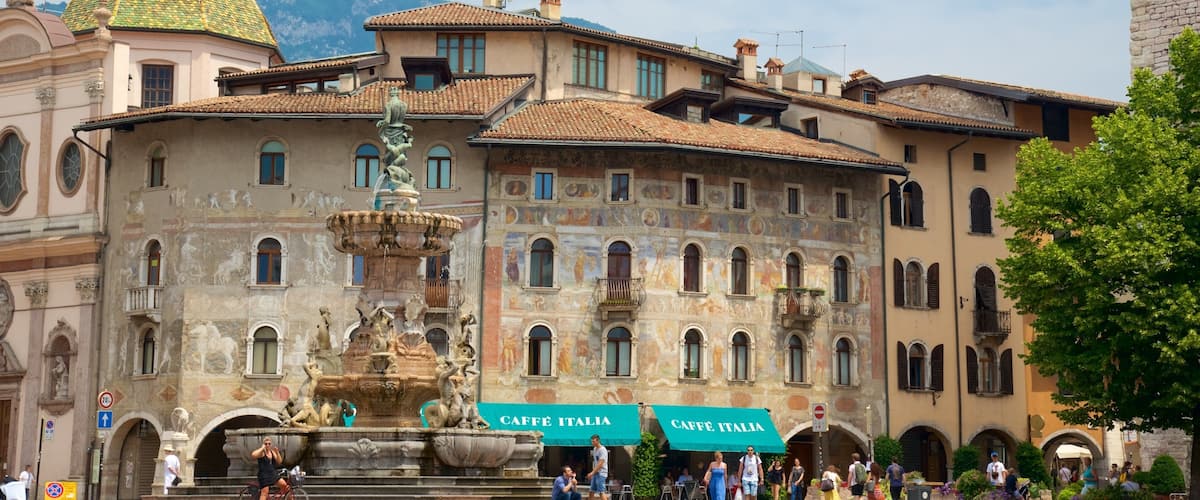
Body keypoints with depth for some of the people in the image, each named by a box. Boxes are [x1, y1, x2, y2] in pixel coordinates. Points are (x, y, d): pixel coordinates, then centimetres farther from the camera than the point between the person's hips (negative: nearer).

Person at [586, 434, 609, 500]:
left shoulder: (602, 450, -15)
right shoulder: (594, 449, 13)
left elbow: (600, 463, -21)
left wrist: (592, 472, -23)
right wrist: (592, 473, 15)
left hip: (601, 473, -9)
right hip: (595, 473, 9)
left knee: (601, 492, -12)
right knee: (591, 491, 11)